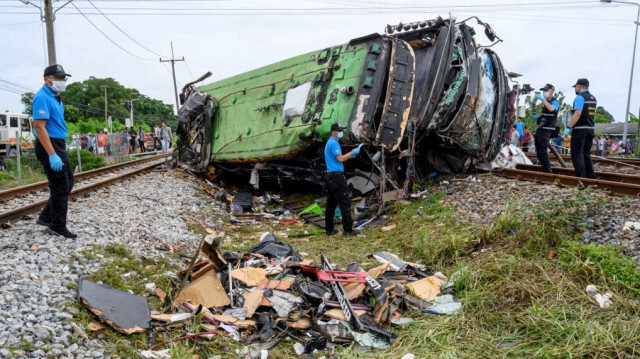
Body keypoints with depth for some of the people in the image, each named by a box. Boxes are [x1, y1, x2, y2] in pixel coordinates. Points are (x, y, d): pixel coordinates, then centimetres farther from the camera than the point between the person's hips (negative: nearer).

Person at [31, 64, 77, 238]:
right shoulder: (43, 97, -16)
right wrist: (52, 155, -28)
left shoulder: (54, 97, 14)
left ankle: (46, 217, 25)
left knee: (68, 183, 16)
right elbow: (39, 127, -24)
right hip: (49, 146, -10)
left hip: (58, 145, 10)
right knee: (60, 187, -2)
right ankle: (57, 227, 10)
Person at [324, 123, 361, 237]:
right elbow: (340, 158, -16)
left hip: (330, 176, 10)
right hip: (336, 176, -10)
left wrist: (349, 156, 14)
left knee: (331, 204, 12)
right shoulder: (334, 143, -11)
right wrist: (353, 152, -7)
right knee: (345, 203, -8)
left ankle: (329, 230, 16)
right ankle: (348, 230, -8)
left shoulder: (329, 142, 20)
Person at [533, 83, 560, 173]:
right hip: (540, 129, 9)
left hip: (546, 129, -9)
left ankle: (548, 172, -12)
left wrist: (543, 99, -26)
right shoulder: (546, 102, 22)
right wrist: (537, 117, 13)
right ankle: (544, 170, 18)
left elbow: (551, 109, -29)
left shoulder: (555, 101, -5)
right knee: (538, 152, 10)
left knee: (542, 152, -16)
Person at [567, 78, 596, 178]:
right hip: (590, 129, 8)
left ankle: (581, 177, -9)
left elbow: (578, 113, -22)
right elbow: (592, 114, 18)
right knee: (586, 153, 16)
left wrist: (569, 127, -21)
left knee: (577, 153, -4)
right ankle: (590, 176, 18)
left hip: (580, 129, -8)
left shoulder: (580, 97, -12)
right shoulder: (593, 98, 15)